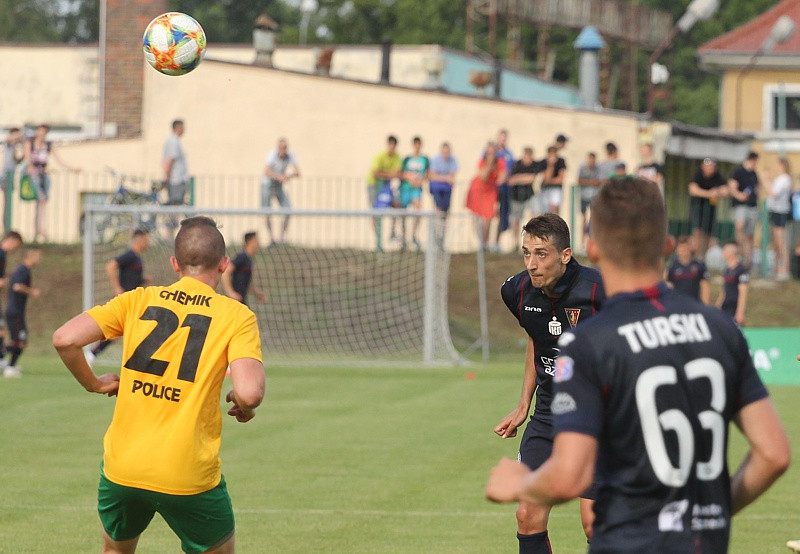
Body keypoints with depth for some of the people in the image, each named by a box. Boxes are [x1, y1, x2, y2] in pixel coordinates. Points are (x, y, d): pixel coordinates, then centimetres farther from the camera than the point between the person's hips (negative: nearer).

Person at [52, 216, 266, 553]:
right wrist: (243, 406, 5)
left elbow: (64, 339, -5)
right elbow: (249, 392, -18)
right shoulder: (236, 316, -3)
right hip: (189, 475, -3)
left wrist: (93, 383, 12)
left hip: (121, 468, 3)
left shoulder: (138, 300, 5)